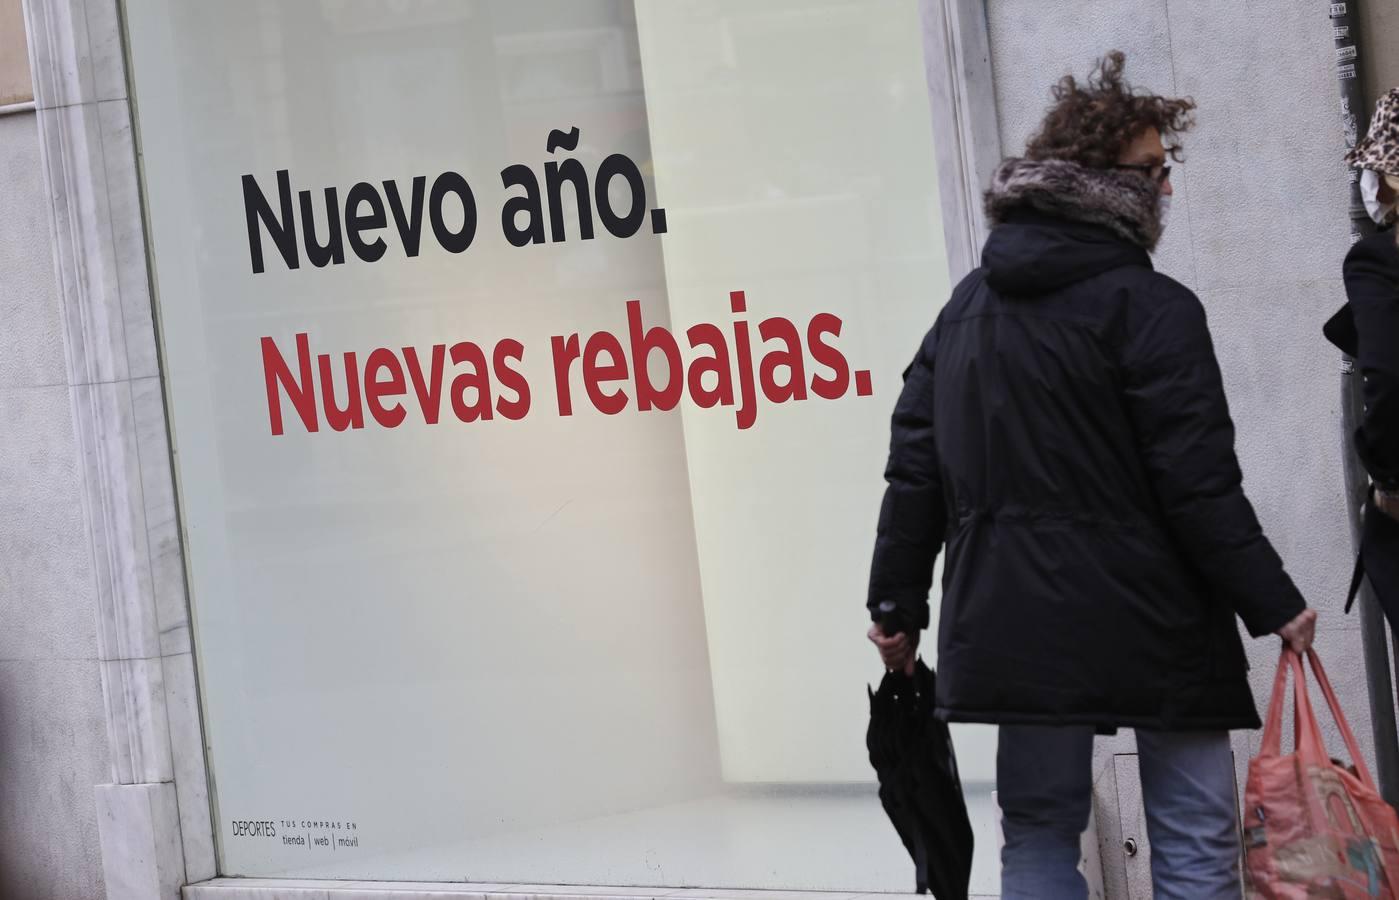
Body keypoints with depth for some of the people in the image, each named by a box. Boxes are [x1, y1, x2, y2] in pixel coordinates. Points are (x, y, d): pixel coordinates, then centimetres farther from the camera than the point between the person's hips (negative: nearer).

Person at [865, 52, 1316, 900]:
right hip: (1147, 628, -6)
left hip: (1012, 629, 6)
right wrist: (1274, 604, -7)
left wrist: (897, 602, 16)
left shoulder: (968, 306, 12)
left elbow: (915, 469, 11)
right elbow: (1200, 486, -13)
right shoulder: (1149, 307, -9)